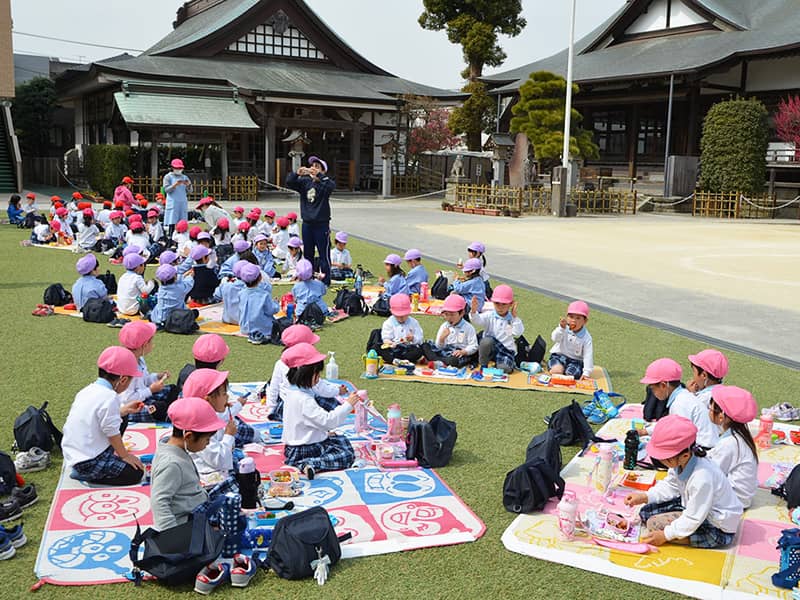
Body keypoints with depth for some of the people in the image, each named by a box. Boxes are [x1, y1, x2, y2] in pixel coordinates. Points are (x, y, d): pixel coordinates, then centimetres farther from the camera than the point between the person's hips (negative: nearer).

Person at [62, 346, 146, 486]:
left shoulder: (88, 390, 6)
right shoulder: (110, 397, -22)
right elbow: (112, 432, -17)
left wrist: (125, 410, 27)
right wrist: (125, 455, -3)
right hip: (88, 462, -9)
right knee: (136, 473, -7)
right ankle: (86, 475, -5)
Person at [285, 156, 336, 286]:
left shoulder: (325, 183, -5)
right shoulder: (304, 182, 7)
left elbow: (331, 185, -26)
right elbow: (289, 183, -4)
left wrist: (318, 175, -37)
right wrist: (297, 174, -22)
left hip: (321, 224, -5)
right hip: (307, 224, 5)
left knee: (324, 254, -2)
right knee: (308, 254, 14)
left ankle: (326, 281, 5)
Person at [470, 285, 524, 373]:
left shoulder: (513, 319, 2)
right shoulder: (489, 316, 0)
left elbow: (517, 333, -14)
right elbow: (477, 321, -19)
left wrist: (515, 317, -18)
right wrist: (474, 311, -39)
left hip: (507, 350, -1)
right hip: (490, 349, 1)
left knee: (504, 368, -31)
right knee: (487, 340, -34)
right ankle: (483, 365, -9)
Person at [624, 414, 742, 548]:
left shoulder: (702, 478, -36)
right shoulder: (681, 461, -11)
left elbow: (693, 519, -28)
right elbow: (670, 485, 9)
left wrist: (666, 535, -20)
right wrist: (645, 496, -3)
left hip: (717, 528, -9)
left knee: (654, 524, -21)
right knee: (646, 512, 2)